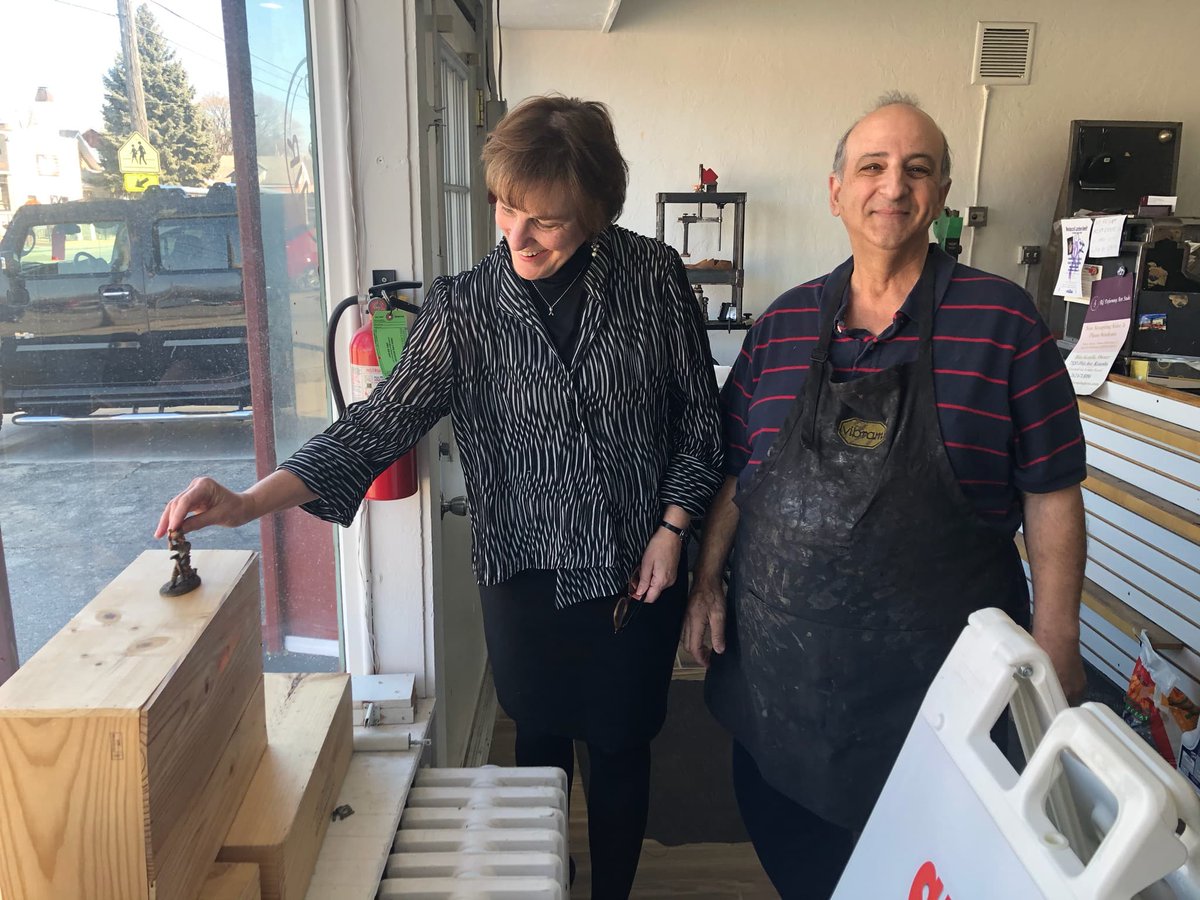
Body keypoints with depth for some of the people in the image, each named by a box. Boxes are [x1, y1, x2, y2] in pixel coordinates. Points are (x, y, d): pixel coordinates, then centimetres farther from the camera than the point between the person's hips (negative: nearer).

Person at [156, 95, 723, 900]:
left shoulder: (653, 275, -9)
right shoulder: (466, 306, -8)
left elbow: (699, 415, -1)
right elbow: (385, 419, -13)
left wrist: (671, 528, -6)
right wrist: (252, 501, -23)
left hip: (635, 573, 0)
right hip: (525, 573, 1)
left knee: (620, 749, 15)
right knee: (541, 743, 17)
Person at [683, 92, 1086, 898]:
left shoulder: (1002, 320, -7)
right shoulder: (784, 324, 2)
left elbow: (1051, 494, -5)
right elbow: (734, 471, 7)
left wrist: (1055, 646, -6)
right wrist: (706, 585, 4)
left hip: (933, 673, -3)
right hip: (775, 658, 3)